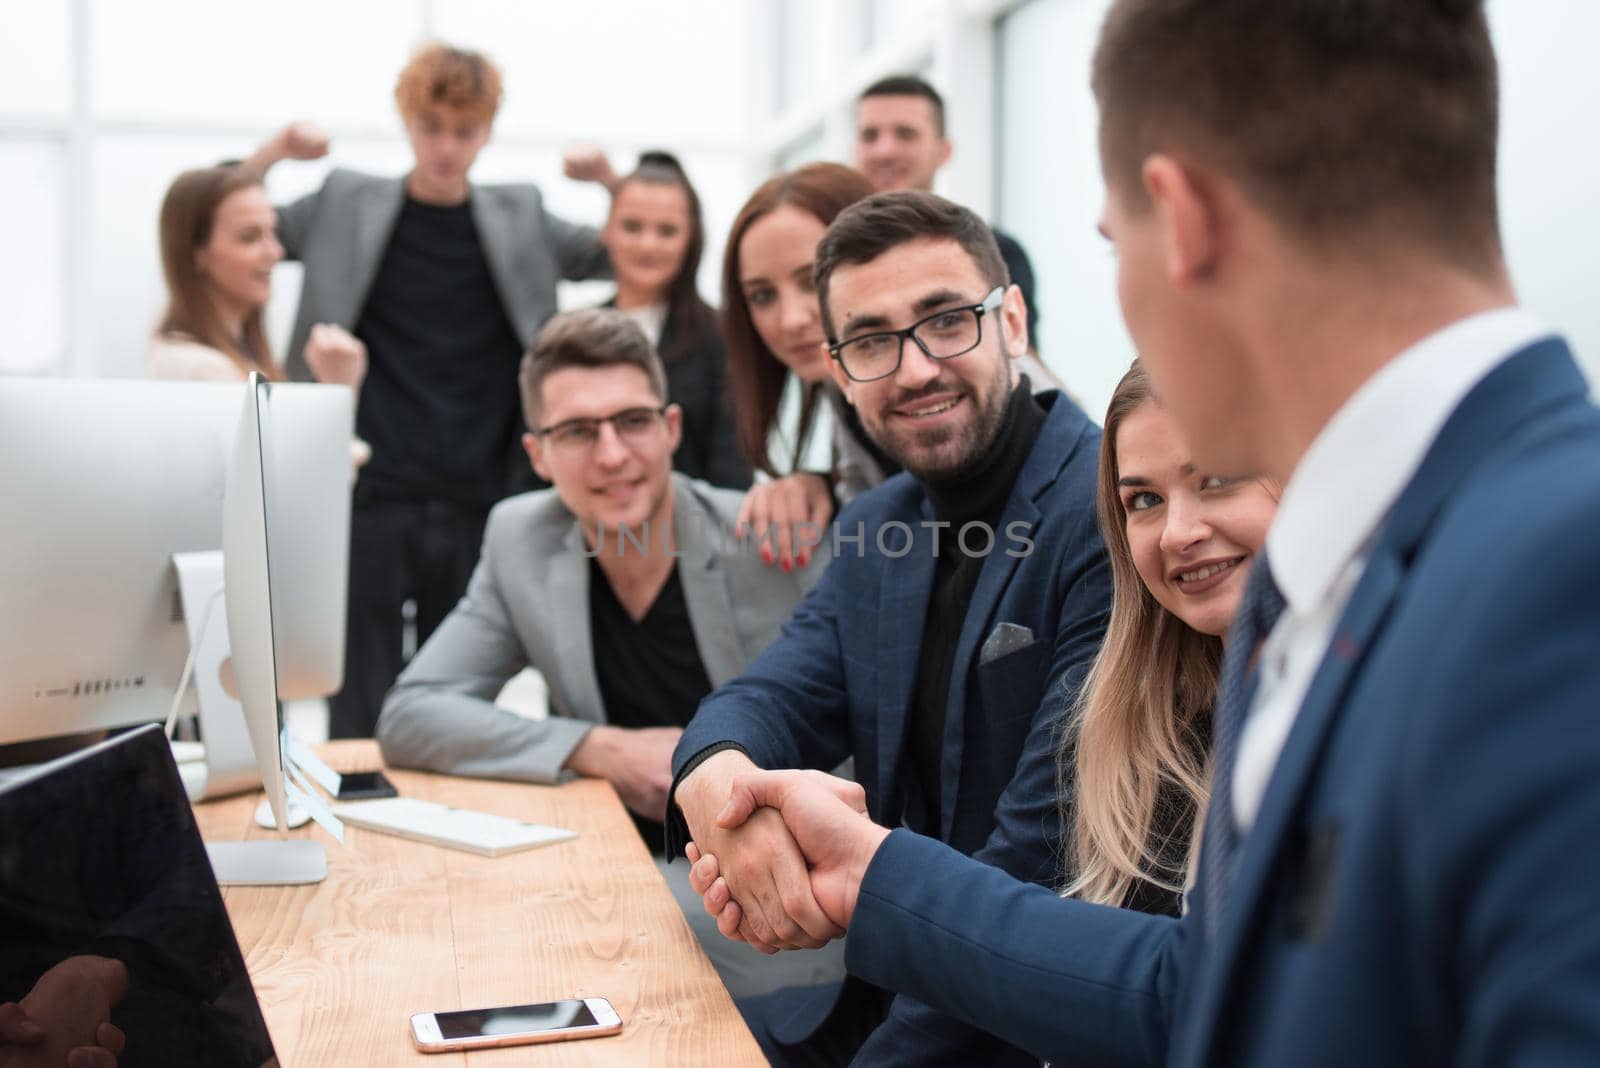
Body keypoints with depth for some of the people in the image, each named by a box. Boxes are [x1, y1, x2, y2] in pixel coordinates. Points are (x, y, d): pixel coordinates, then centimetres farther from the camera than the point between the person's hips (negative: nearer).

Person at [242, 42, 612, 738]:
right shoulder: (347, 204, 8)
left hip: (477, 516, 1)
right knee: (359, 717, 2)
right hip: (369, 504, -1)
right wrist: (271, 154, -4)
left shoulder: (520, 218, 12)